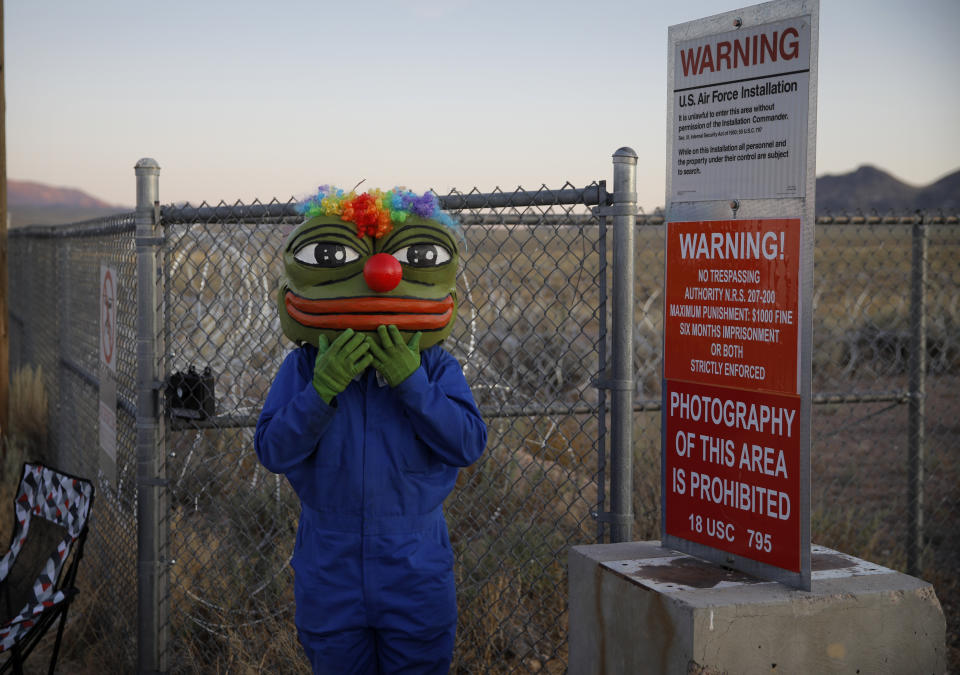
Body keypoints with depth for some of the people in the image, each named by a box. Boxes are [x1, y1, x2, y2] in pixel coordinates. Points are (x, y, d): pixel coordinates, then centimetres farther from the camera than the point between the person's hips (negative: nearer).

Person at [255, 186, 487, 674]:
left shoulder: (436, 367, -3)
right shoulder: (303, 368, -2)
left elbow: (468, 445, -14)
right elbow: (274, 452, -10)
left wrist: (410, 380, -23)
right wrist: (323, 387, -23)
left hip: (416, 581, 0)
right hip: (330, 585, 1)